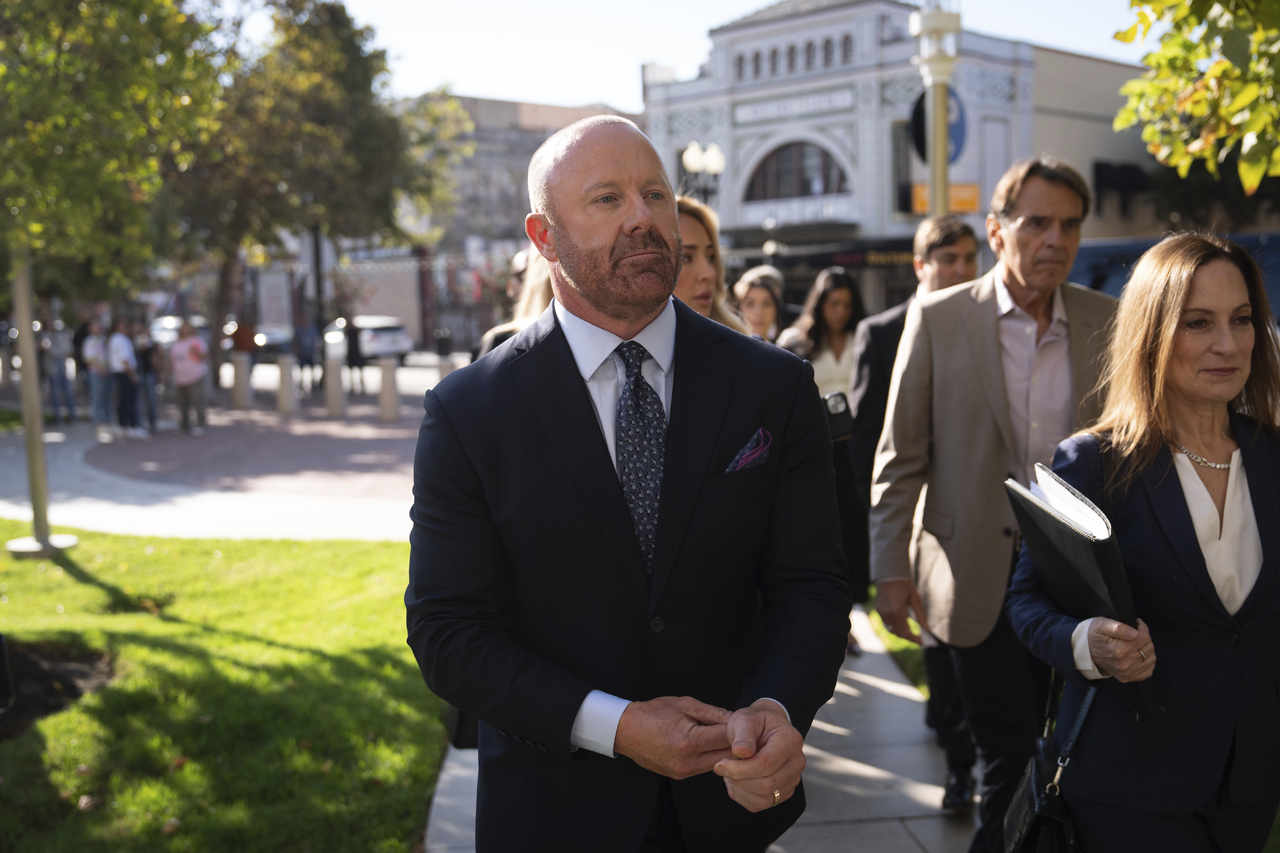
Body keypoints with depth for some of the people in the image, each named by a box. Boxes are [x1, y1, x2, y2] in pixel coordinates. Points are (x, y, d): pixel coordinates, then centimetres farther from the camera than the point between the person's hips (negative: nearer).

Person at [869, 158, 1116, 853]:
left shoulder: (1107, 321, 3)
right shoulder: (938, 318, -3)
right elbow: (900, 458, -1)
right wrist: (890, 569, -4)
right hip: (980, 578, -2)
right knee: (1010, 751, 3)